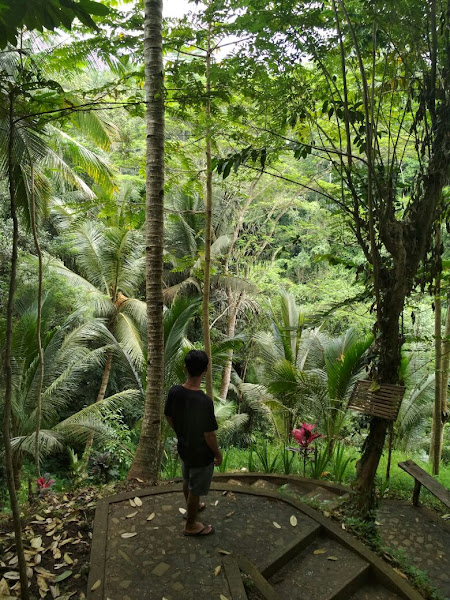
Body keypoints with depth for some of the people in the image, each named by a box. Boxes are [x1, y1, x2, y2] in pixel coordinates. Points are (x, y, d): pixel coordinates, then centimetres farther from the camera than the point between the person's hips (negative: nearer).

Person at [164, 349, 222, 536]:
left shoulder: (174, 391, -16)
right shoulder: (205, 402, -35)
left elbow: (169, 417, 1)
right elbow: (209, 435, -25)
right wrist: (218, 454, -6)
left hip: (183, 448, 6)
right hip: (201, 454, -6)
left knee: (187, 481, 30)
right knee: (195, 490, 17)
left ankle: (192, 507, 56)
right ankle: (191, 525, 38)